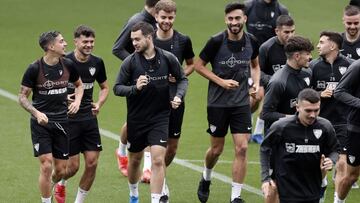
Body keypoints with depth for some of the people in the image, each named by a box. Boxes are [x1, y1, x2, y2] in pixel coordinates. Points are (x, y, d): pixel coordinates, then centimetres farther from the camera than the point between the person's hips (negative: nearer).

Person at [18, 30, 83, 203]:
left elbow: (79, 85, 19)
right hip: (41, 123, -4)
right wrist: (36, 113, -21)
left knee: (61, 170, 6)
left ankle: (49, 187, 38)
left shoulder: (68, 65, 0)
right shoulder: (34, 69, -12)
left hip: (61, 122, 4)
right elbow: (22, 97, -5)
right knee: (46, 166, -13)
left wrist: (77, 101, -1)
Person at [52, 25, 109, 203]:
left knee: (92, 162, -3)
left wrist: (99, 104, 0)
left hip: (89, 118, 4)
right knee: (73, 165, -4)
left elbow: (104, 87, 18)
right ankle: (61, 183, 31)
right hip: (68, 119, -4)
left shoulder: (97, 63, 3)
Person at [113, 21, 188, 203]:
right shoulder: (130, 62, -9)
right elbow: (117, 88, -5)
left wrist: (179, 96, -8)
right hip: (136, 118, 1)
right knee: (135, 159, 15)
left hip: (160, 118, -1)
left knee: (158, 160, -15)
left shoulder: (168, 58, -7)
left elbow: (182, 79, 9)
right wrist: (135, 88, -23)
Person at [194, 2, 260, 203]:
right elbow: (199, 65, -4)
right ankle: (206, 178, 41)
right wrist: (221, 81, -15)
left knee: (242, 148, -8)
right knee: (217, 149, 9)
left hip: (242, 103, 2)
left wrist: (256, 83, -2)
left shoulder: (251, 41, -3)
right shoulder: (217, 41, -14)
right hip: (218, 102, -2)